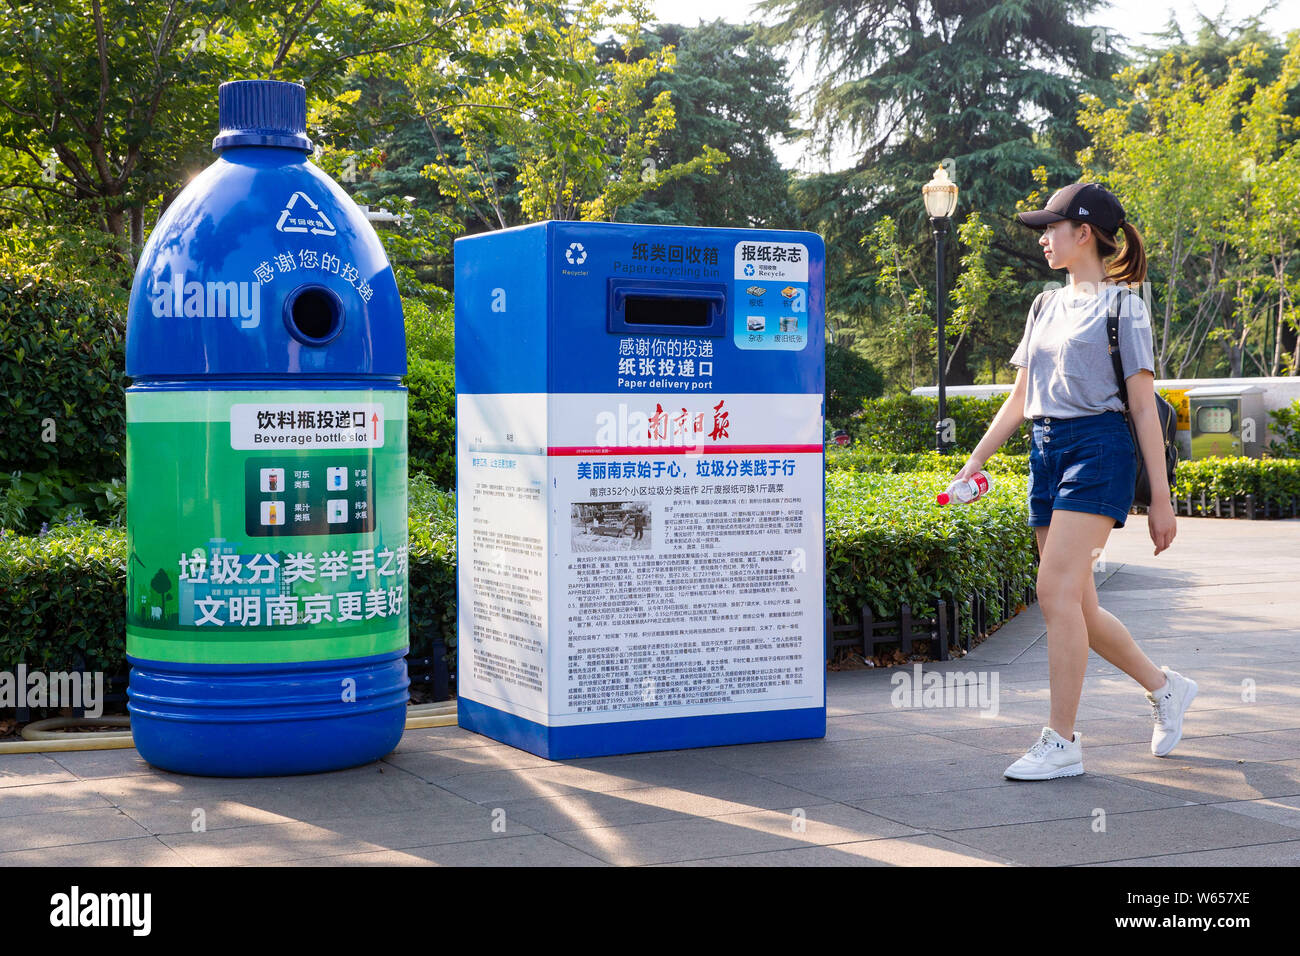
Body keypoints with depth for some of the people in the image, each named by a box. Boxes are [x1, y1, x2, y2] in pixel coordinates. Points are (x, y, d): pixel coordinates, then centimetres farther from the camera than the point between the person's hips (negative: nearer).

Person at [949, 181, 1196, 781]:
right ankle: (1165, 686, 28)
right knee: (1077, 606, 8)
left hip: (1098, 449, -7)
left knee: (1057, 593, -15)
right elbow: (1019, 398, 21)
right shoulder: (1046, 306, 17)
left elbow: (1144, 406, -4)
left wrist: (1160, 499, -6)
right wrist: (973, 464, 15)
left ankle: (1061, 742, -8)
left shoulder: (1122, 305, -1)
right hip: (1045, 452, 7)